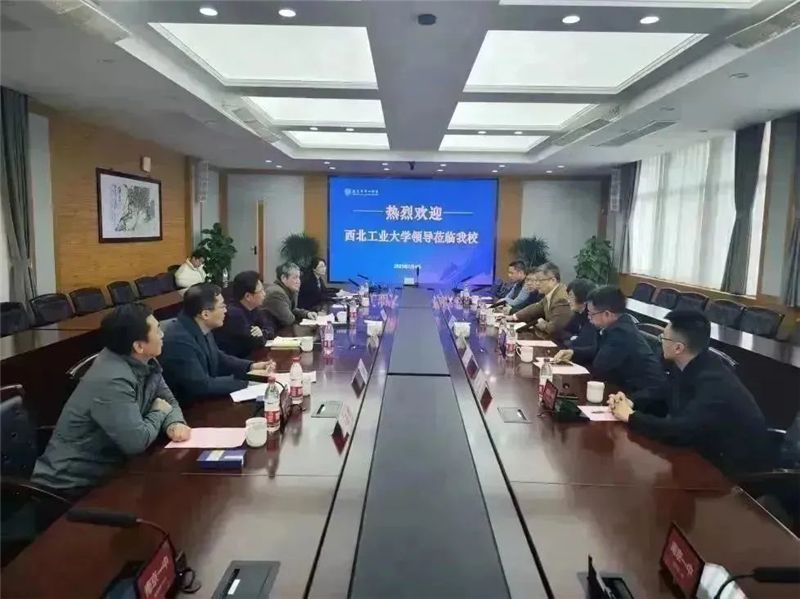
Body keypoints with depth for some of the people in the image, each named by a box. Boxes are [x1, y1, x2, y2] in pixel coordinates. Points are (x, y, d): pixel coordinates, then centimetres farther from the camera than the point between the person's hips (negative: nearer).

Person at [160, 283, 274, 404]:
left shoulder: (201, 328, 0)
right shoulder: (179, 340, -26)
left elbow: (218, 359, 15)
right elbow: (201, 386, -26)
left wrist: (251, 366, 0)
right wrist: (246, 379, -19)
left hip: (204, 400, 8)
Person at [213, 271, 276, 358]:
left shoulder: (254, 308, 3)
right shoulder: (234, 313, -24)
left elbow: (270, 329, 2)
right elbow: (257, 342, -22)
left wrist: (262, 333, -17)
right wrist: (261, 335, -3)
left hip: (246, 357, 8)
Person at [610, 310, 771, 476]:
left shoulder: (715, 383, -31)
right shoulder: (686, 367, -5)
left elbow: (679, 431, -36)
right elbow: (666, 400, 9)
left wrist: (631, 416, -24)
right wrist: (632, 404, -8)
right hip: (711, 450, 7)